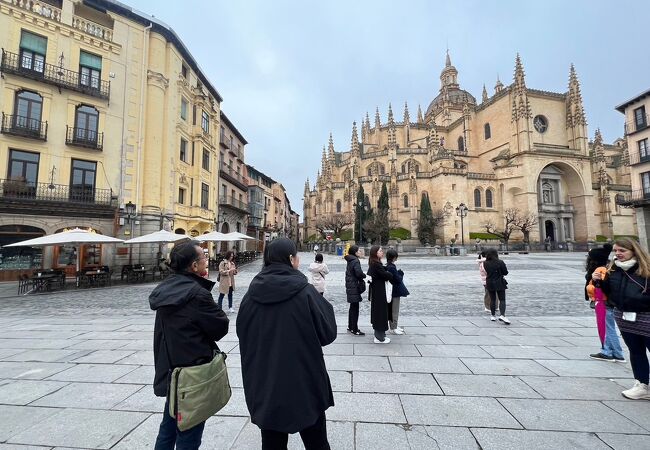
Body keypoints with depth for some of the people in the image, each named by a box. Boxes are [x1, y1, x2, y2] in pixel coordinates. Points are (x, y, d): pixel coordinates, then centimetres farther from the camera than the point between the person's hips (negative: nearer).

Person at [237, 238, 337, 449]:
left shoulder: (252, 294, -7)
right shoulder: (305, 292, -19)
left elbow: (242, 334, 7)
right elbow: (328, 333, -11)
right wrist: (324, 304, 2)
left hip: (264, 387, 4)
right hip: (304, 385, -3)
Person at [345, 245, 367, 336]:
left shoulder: (350, 261, 12)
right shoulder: (355, 261, -17)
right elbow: (359, 273, -28)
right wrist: (365, 276, -8)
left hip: (350, 286, 10)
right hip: (354, 287, -10)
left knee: (352, 308, 18)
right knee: (355, 308, -2)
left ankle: (350, 327, 28)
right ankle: (355, 329, 6)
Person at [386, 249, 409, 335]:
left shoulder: (387, 266, 6)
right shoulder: (392, 267, -23)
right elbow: (398, 279, -20)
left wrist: (399, 273, -1)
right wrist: (401, 273, -4)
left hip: (393, 291, 10)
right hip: (395, 291, -10)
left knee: (392, 310, 18)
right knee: (395, 310, 2)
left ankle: (393, 326, 29)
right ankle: (393, 328, 12)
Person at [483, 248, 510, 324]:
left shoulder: (485, 263, -7)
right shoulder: (500, 262, -13)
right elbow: (505, 272, -6)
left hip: (489, 283, 3)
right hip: (500, 283, -2)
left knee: (492, 300, 14)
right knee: (502, 300, 3)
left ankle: (493, 316, 20)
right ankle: (502, 315, -13)